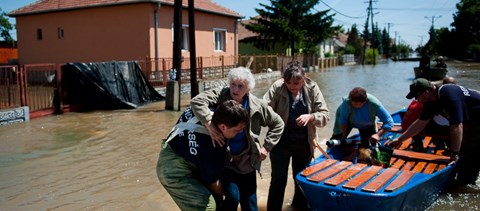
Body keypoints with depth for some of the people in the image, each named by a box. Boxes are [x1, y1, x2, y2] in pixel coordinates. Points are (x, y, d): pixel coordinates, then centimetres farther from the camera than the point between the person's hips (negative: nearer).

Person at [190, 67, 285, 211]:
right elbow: (197, 101, -30)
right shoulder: (220, 95, -14)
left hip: (247, 162, 3)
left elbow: (278, 124, 6)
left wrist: (266, 146, -1)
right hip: (225, 160, -3)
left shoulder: (257, 106, -7)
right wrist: (209, 124, -41)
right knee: (233, 197, -15)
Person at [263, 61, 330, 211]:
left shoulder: (312, 89, -8)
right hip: (281, 142, -3)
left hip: (304, 143, 3)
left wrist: (310, 117, -27)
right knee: (279, 180, 2)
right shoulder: (277, 88, -14)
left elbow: (325, 116, -8)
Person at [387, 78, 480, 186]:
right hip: (469, 122, 9)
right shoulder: (432, 100, -5)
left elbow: (457, 127, -36)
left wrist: (454, 154, -30)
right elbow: (421, 122, 3)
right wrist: (400, 139, 4)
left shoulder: (450, 96, -34)